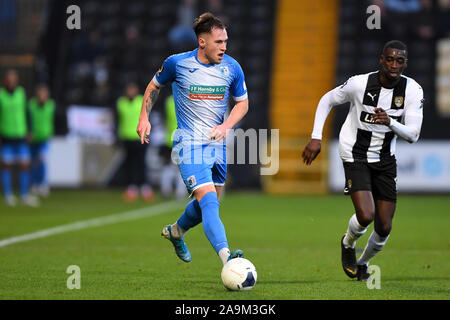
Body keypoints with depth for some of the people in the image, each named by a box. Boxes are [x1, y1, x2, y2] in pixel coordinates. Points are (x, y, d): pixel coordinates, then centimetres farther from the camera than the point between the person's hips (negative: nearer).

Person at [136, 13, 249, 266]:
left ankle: (175, 231, 46)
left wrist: (226, 126, -7)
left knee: (209, 203, 16)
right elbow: (155, 85, 11)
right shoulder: (177, 63, -9)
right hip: (189, 143, -5)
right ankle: (226, 256, -36)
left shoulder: (232, 68, -2)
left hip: (217, 144, 5)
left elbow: (242, 103, 10)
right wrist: (144, 117, 4)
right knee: (208, 200, -22)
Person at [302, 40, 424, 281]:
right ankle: (348, 244, 14)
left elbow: (413, 135, -14)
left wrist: (390, 123, -34)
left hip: (385, 159, 3)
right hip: (355, 157, -3)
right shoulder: (359, 83, -17)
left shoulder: (413, 90, -11)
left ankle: (363, 263, 34)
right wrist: (316, 138, -6)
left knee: (384, 227, 2)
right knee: (366, 216, -22)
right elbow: (327, 100, 0)